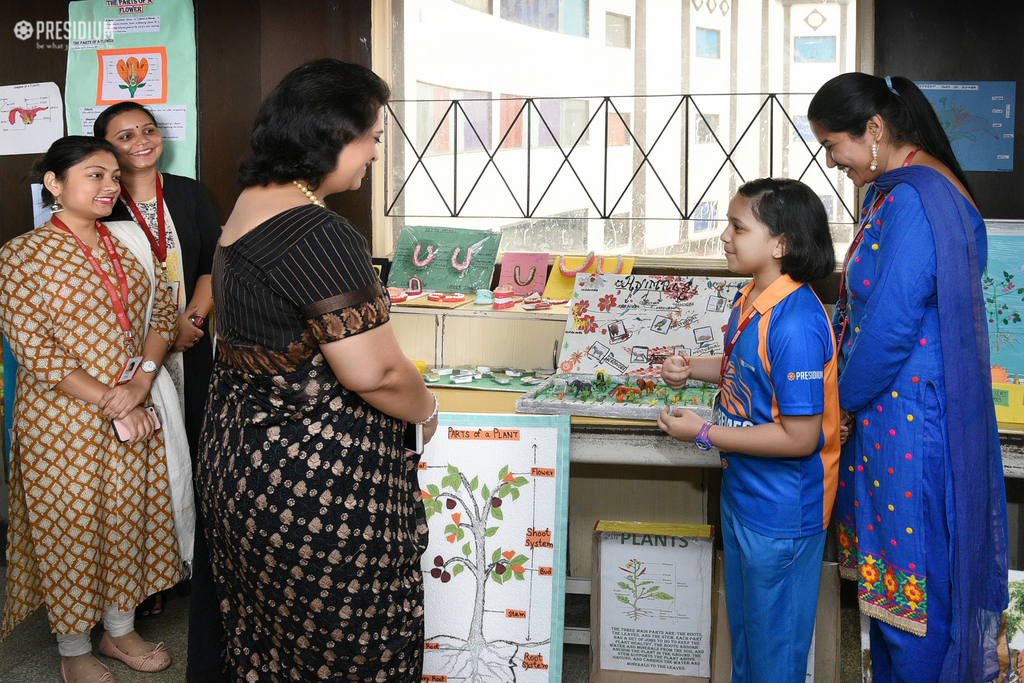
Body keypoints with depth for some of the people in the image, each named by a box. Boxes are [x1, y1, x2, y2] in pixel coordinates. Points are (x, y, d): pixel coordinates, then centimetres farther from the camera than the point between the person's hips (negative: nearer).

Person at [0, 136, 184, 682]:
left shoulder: (129, 243, 6)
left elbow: (161, 312, 5)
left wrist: (140, 382, -12)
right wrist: (112, 405, -17)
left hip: (133, 411, 5)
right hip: (63, 420, -5)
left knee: (129, 515, 14)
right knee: (70, 527, 7)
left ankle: (119, 628, 34)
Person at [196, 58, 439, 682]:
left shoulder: (251, 204, 8)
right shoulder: (319, 234, -24)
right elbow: (373, 371, -26)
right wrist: (426, 409, -5)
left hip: (241, 445, 10)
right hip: (315, 473, -10)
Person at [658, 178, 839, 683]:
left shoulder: (795, 323, -29)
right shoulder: (750, 300, 0)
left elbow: (799, 437, -28)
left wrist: (703, 434, -22)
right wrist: (691, 368, 3)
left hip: (781, 513, -9)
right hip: (742, 491, 9)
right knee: (742, 622, 28)